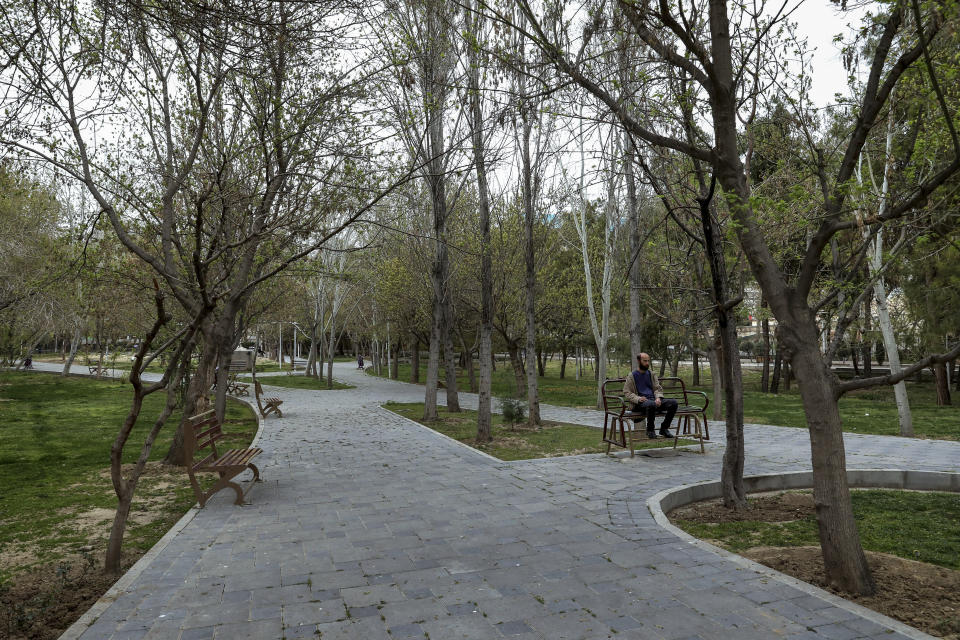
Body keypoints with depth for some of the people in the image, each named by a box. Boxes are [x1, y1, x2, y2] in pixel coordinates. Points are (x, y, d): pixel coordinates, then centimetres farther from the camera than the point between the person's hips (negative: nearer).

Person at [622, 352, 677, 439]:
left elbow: (658, 388, 17)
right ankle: (650, 430, -16)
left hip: (654, 400, 5)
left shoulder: (652, 374, 21)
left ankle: (664, 428, -4)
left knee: (673, 403, -19)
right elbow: (627, 393, -1)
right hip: (640, 403, -5)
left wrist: (658, 397, -6)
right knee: (651, 404, -40)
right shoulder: (632, 376, 5)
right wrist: (638, 399, -19)